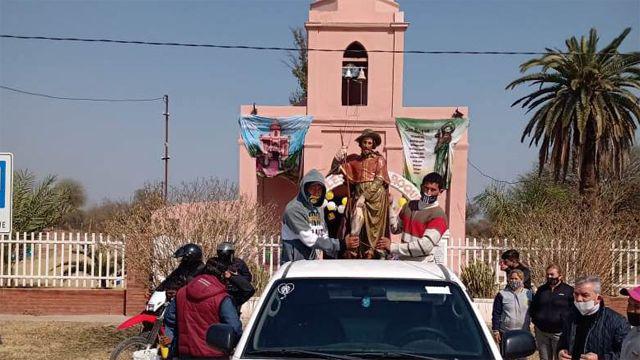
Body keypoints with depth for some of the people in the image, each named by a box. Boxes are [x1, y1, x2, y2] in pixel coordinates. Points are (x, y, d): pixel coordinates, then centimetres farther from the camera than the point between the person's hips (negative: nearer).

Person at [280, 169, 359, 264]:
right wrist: (341, 244, -22)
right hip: (293, 263, -8)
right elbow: (310, 240, -21)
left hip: (311, 262, 8)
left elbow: (323, 237, 14)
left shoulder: (318, 209, 11)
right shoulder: (293, 209, -16)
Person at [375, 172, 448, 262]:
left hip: (421, 264, -5)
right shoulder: (409, 206, 12)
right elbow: (395, 228, 26)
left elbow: (425, 246, -18)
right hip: (402, 260, 5)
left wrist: (392, 247, -16)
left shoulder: (438, 215, -9)